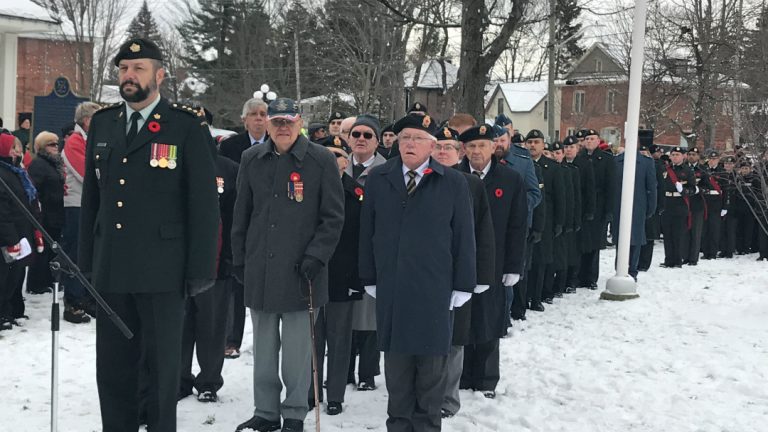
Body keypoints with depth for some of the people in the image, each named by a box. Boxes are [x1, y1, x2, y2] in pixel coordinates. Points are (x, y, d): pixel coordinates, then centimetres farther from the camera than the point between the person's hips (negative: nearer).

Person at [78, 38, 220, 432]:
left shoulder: (187, 126, -4)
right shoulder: (102, 123, 11)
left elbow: (203, 202, -6)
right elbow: (91, 197, 14)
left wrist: (200, 269, -9)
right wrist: (85, 262, 10)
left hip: (161, 270, -4)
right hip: (110, 269, 5)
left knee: (160, 366, 5)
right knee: (112, 367, 11)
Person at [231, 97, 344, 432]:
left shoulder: (321, 160, -3)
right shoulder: (252, 160, 9)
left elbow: (333, 217, -3)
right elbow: (241, 215, 14)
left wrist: (315, 258, -11)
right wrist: (239, 261, 10)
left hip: (300, 270, -4)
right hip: (259, 270, 4)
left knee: (297, 348, 2)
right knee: (263, 347, 11)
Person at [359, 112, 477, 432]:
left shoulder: (453, 183, -2)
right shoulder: (378, 179, 5)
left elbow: (464, 237, 0)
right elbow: (367, 231, 8)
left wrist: (462, 285, -2)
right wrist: (369, 278, 7)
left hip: (433, 290, -2)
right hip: (390, 288, 2)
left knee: (431, 363, 7)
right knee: (396, 361, 10)